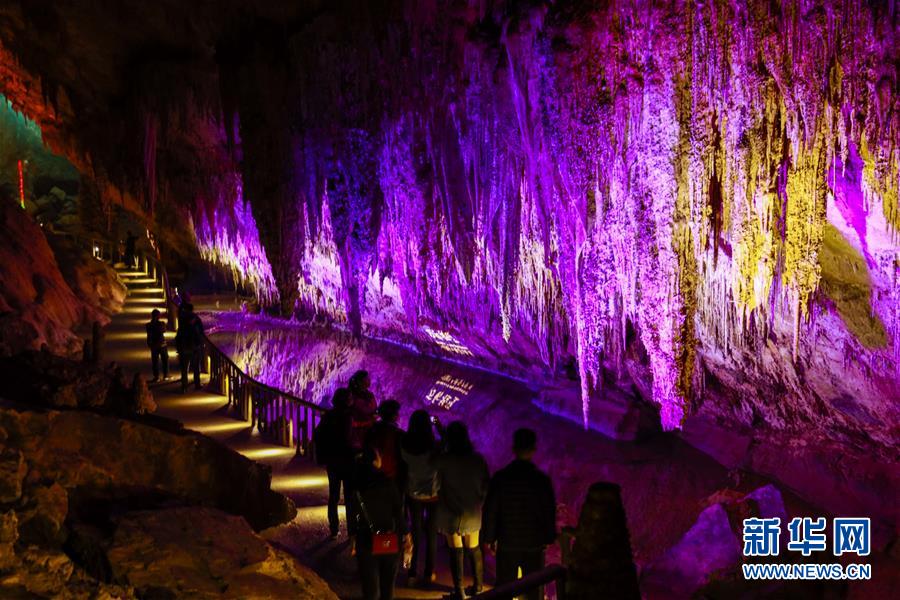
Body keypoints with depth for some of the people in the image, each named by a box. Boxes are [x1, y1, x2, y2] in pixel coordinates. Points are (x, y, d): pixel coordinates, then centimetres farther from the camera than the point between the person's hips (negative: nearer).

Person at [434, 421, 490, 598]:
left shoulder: (443, 460, -14)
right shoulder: (478, 459, -5)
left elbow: (437, 486, -8)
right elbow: (486, 485, 1)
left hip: (451, 512, -3)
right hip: (473, 512, 3)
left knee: (456, 551, 6)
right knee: (473, 549, 17)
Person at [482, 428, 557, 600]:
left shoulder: (500, 477, -11)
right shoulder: (542, 479, -12)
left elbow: (490, 510, -6)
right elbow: (549, 511, -5)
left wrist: (489, 538, 6)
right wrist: (549, 538, 9)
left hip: (507, 543, 0)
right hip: (534, 543, 0)